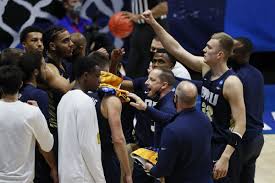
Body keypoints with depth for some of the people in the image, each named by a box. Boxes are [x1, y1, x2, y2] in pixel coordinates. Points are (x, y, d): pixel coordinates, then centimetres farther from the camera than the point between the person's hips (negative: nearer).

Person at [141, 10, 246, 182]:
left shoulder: (231, 82, -21)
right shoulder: (205, 68, 1)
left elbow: (240, 125, -22)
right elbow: (177, 49, 6)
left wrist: (225, 158, -28)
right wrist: (154, 24, -1)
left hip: (223, 147, -8)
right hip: (205, 144, 8)